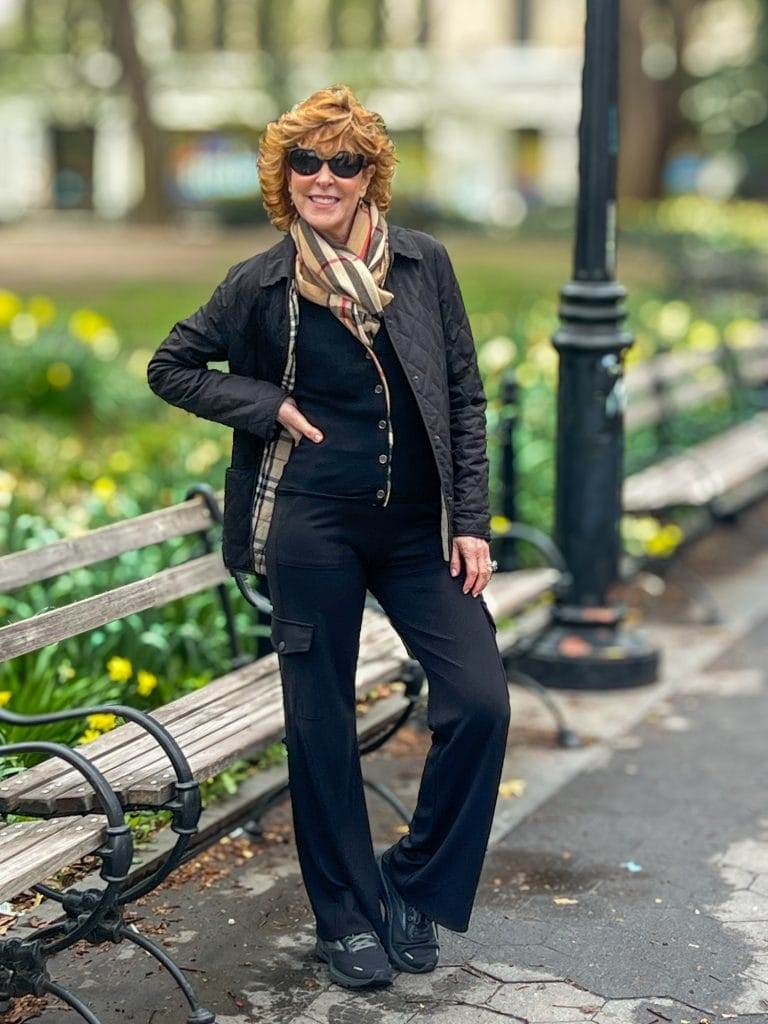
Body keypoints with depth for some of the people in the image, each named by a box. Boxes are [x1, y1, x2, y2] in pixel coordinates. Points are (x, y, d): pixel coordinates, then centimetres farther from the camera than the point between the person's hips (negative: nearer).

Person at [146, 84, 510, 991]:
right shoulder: (261, 284, -2)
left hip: (419, 527, 2)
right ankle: (347, 918, 23)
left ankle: (415, 885, 13)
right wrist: (269, 409, -6)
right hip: (313, 526, -2)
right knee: (322, 722, 6)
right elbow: (170, 368, 8)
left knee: (479, 699, -8)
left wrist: (471, 524, -1)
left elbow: (465, 399, 4)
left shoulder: (425, 264, 2)